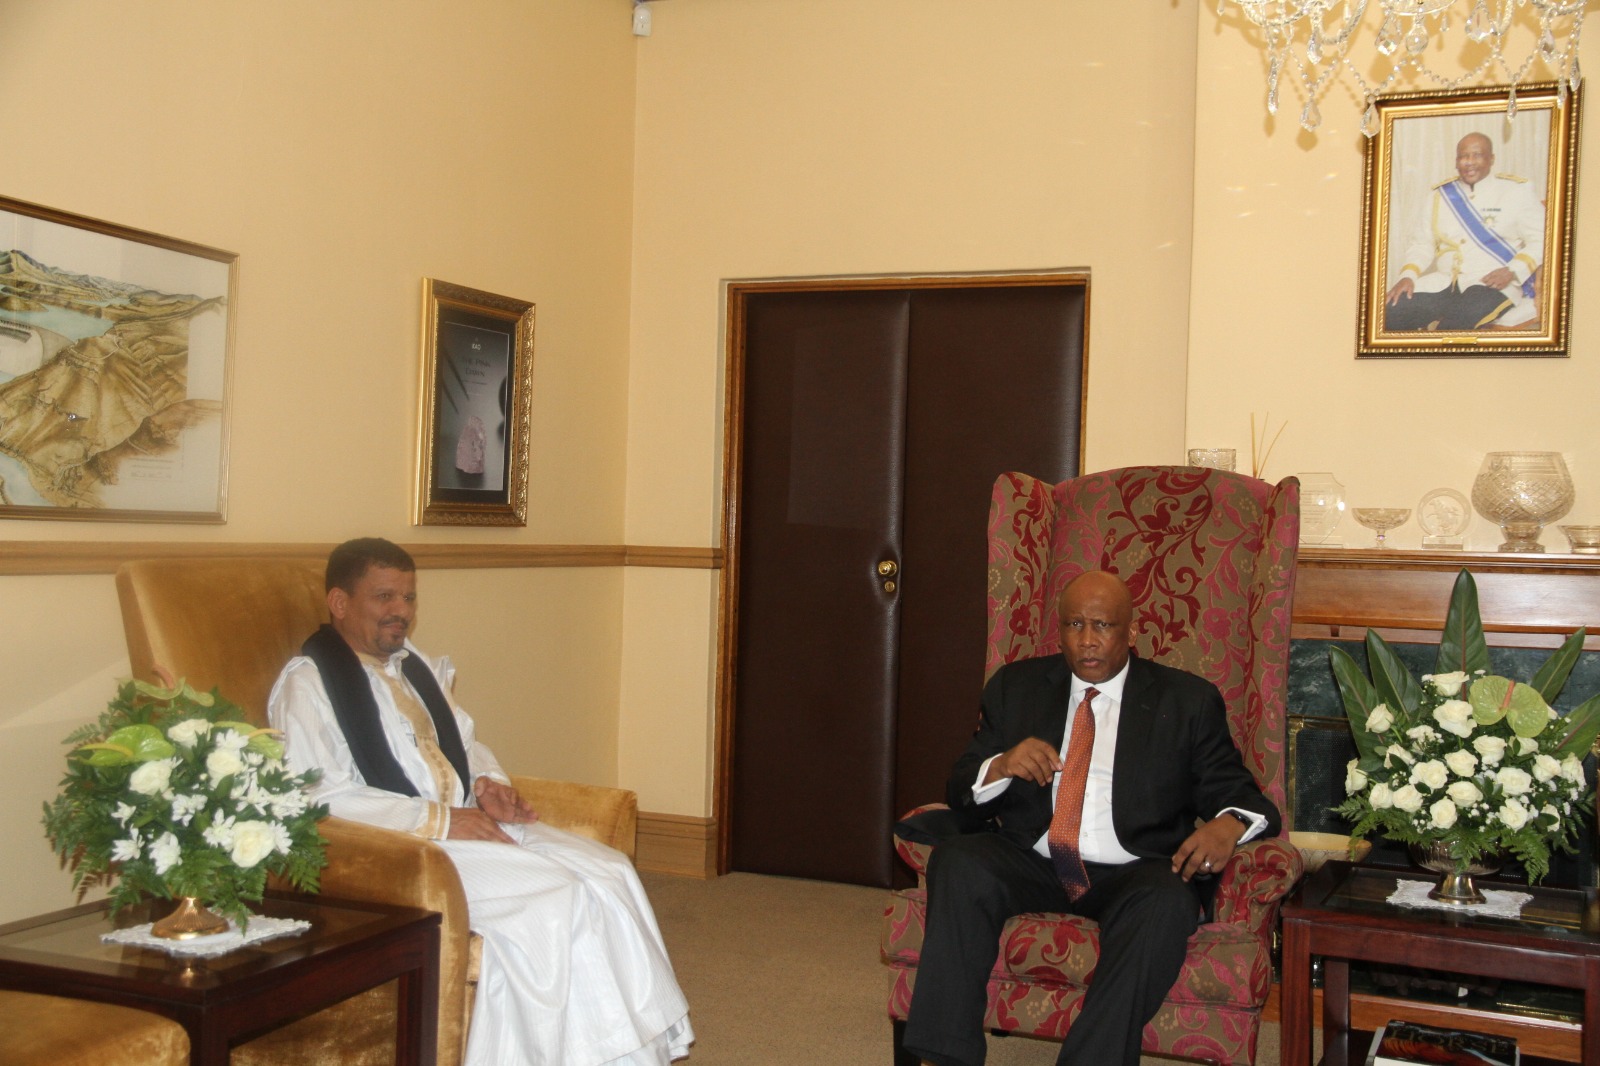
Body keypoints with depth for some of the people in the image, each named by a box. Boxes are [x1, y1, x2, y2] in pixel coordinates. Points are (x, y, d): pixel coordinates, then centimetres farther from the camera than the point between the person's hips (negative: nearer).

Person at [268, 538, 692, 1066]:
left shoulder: (419, 667, 20)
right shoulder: (306, 682, -6)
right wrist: (437, 820, -19)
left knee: (608, 870, -13)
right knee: (552, 893, -26)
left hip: (467, 823, 8)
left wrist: (490, 784, 5)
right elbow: (319, 797, -16)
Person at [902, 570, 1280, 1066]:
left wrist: (1227, 824, -20)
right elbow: (960, 791, 12)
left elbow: (1237, 792, 5)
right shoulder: (1015, 686, 14)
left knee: (1168, 900, -35)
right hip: (1032, 864, 2)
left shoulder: (1187, 700, 10)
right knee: (957, 861, -28)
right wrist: (1001, 765, -12)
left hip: (1133, 874, -1)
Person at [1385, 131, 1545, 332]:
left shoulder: (1517, 191, 6)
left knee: (1462, 318, -39)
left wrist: (1512, 272, -16)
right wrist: (1408, 276, -3)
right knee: (1390, 311, -23)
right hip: (1442, 283, 4)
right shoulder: (1441, 195, 17)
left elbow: (1540, 240, 2)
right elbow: (1422, 243, 17)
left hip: (1494, 285, -4)